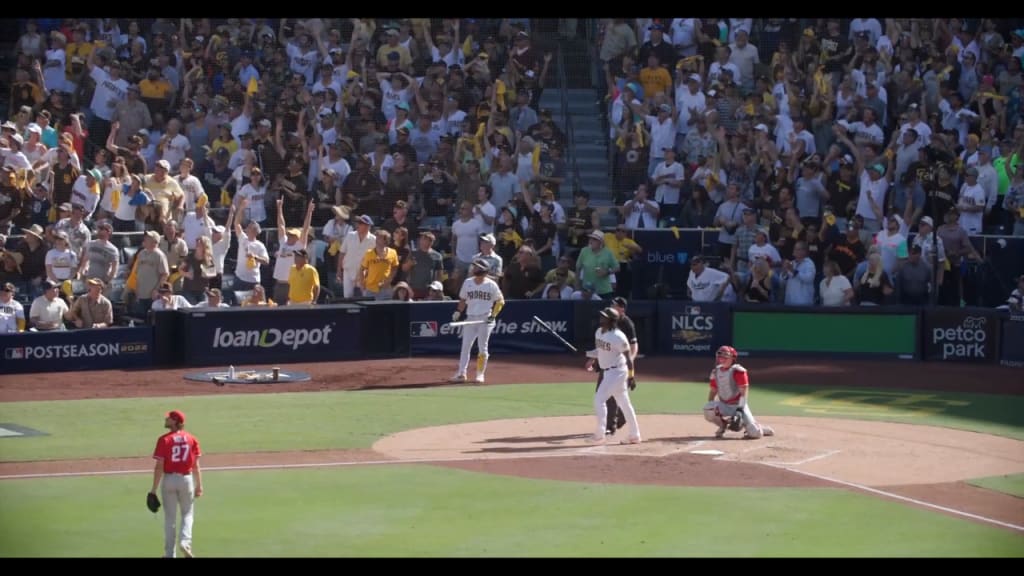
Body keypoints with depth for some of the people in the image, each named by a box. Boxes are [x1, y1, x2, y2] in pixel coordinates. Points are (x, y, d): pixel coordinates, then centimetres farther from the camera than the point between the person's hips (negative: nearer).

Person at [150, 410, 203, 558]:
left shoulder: (164, 440, -9)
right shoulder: (192, 439, 0)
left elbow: (159, 466, -11)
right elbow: (196, 465, 0)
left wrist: (154, 489, -7)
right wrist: (199, 486, 7)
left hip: (169, 479, -2)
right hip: (187, 479, 2)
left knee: (169, 518, 8)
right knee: (187, 514, 17)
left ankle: (170, 553, 11)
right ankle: (185, 542, -6)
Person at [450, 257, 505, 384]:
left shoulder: (491, 284, -3)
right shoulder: (467, 283, 7)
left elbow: (500, 301, 2)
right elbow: (463, 300, 15)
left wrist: (493, 315, -9)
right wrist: (458, 312, 0)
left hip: (485, 319, -4)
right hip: (470, 318, 4)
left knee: (482, 347, -1)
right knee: (465, 346, -2)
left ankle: (480, 374, 8)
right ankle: (461, 373, -2)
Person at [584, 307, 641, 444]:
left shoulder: (617, 336, -20)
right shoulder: (599, 332, 5)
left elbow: (628, 356, -17)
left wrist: (631, 377, -17)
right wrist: (591, 357, 5)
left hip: (617, 371, -9)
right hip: (607, 371, 9)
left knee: (599, 399, -13)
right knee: (624, 403, 13)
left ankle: (600, 434, -10)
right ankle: (635, 435, 19)